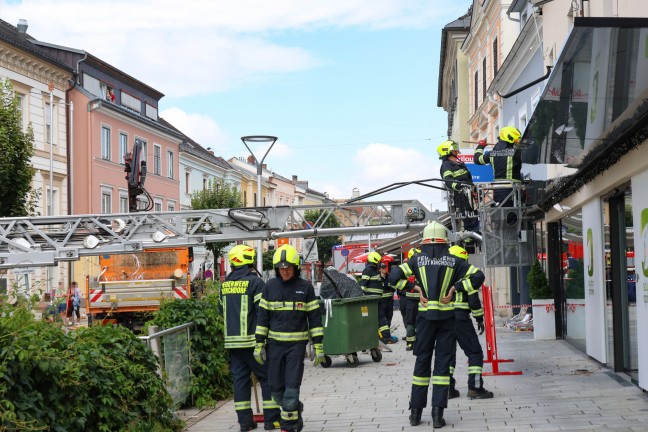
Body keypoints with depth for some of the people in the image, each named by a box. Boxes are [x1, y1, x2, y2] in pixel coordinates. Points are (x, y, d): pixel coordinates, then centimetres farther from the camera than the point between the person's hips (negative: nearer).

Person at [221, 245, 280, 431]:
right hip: (252, 339, -6)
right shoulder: (255, 282, -9)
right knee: (267, 377, 2)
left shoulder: (225, 284, 11)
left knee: (240, 378, 9)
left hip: (231, 340, 6)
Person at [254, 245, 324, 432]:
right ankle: (296, 410, 33)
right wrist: (259, 345, 2)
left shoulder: (305, 287, -2)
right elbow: (262, 317, 7)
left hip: (297, 345, -3)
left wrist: (318, 347, -3)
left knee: (291, 387, -7)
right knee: (276, 388, 7)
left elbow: (314, 318, 0)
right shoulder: (269, 287, 4)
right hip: (274, 344, 3)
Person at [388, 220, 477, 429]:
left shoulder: (418, 259, 1)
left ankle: (415, 411, 13)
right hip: (447, 316, -1)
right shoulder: (453, 261, 1)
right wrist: (457, 288, 0)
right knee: (443, 362, 4)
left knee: (422, 361, 10)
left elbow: (394, 277, -7)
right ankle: (437, 413, -1)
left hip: (425, 315, 1)